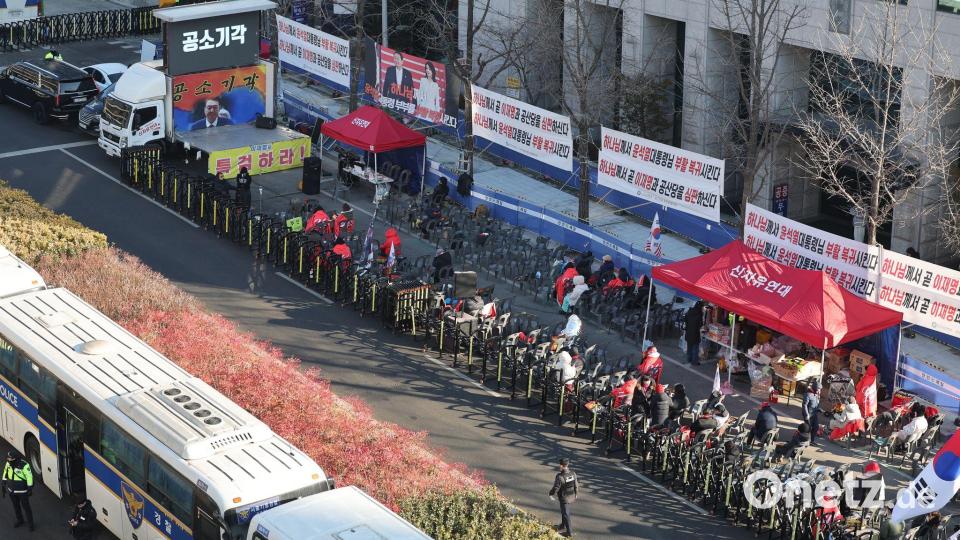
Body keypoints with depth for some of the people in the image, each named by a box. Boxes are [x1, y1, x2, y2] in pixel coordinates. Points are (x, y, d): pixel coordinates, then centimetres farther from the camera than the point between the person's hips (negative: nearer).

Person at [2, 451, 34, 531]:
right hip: (12, 490, 5)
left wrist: (30, 489, -16)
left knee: (26, 507, 8)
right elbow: (5, 474, 6)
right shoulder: (8, 464, -9)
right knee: (16, 506, 21)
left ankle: (30, 523, 25)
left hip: (22, 491, -5)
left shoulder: (24, 465, -27)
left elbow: (29, 477, -20)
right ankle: (19, 520, 43)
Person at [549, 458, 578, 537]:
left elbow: (555, 488, -22)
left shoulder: (560, 477, -32)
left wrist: (551, 494, -2)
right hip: (572, 496, 6)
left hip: (564, 498, -6)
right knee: (564, 510, 29)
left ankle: (569, 532, 20)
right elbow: (576, 485, -1)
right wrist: (576, 494, 16)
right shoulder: (573, 474, -13)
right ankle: (563, 524, 48)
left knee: (566, 514, 10)